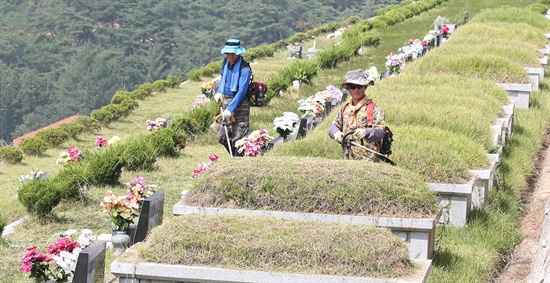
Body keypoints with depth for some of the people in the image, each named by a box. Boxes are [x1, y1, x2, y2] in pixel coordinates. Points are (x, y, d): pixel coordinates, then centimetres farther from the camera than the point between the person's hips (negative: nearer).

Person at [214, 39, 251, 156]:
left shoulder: (244, 68, -17)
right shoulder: (226, 62, 6)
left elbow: (242, 91, -21)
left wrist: (230, 109, -26)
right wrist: (219, 92, 13)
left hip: (240, 104, -7)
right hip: (226, 101, 8)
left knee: (238, 138, -8)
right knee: (222, 137, 10)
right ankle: (234, 155, 28)